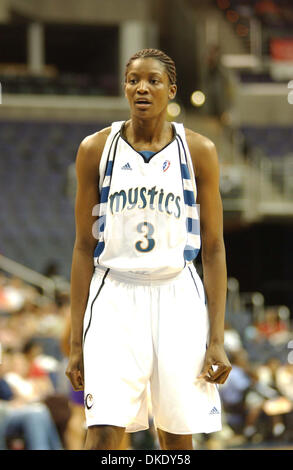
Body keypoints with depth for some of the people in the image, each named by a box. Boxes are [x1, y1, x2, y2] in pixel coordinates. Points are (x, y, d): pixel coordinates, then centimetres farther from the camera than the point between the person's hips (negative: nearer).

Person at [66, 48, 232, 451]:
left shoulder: (199, 151, 3)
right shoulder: (97, 149, 3)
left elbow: (214, 248, 4)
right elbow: (84, 247, 6)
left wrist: (217, 339, -3)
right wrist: (76, 341, 2)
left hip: (178, 298, 1)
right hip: (116, 297, -1)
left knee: (177, 439, 4)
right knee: (103, 433, -13)